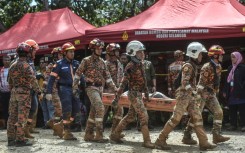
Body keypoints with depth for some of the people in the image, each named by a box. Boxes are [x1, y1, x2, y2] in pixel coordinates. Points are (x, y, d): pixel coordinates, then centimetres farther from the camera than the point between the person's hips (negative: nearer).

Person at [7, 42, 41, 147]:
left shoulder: (13, 66, 13)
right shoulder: (26, 65, -12)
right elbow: (32, 79, -18)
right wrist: (38, 90, -8)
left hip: (14, 92, 8)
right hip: (24, 92, -7)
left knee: (12, 115, 10)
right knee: (22, 117, -5)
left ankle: (11, 138, 15)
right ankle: (20, 139, -3)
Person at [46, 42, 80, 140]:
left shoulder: (76, 63, 11)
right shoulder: (59, 64, -4)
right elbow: (52, 78, -7)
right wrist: (49, 92, -13)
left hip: (74, 89, 6)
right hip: (64, 89, -6)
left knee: (76, 109, 5)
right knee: (67, 110, -7)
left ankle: (61, 125, 21)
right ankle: (66, 132, 2)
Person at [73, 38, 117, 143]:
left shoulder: (102, 62, 12)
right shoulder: (86, 61, -4)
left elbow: (107, 76, 14)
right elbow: (78, 74, -1)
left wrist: (114, 88, 8)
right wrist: (75, 87, -6)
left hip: (100, 88, 7)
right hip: (91, 88, -7)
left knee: (93, 111, 10)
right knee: (100, 109, -20)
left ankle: (88, 135, 19)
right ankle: (99, 135, -17)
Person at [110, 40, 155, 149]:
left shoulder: (141, 64, 11)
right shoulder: (130, 66, -15)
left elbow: (144, 81, 19)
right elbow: (124, 82, -17)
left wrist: (147, 94, 21)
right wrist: (117, 97, -17)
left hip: (139, 94, 9)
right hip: (134, 94, -9)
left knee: (130, 116, 15)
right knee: (144, 116, -11)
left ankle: (115, 135, 26)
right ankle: (147, 141, -7)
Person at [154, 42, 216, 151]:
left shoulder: (194, 66, 14)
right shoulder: (188, 66, -14)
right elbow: (185, 83, -23)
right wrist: (194, 93, -22)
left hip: (190, 97, 9)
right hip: (184, 96, -9)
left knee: (197, 118, 5)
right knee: (175, 119, -7)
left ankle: (204, 143, 7)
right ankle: (160, 141, 0)